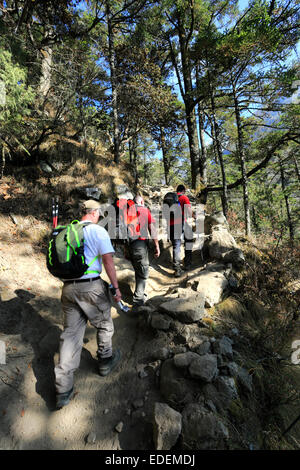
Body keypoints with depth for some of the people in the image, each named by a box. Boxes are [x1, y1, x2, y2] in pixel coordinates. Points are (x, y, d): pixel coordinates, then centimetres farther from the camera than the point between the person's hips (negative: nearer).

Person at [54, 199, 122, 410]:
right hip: (91, 287, -5)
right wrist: (116, 288, -7)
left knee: (71, 333, 10)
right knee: (104, 325, 18)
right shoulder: (98, 231, -7)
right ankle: (105, 361, 38)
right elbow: (108, 261, -13)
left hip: (68, 288, 6)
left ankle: (63, 390, 13)